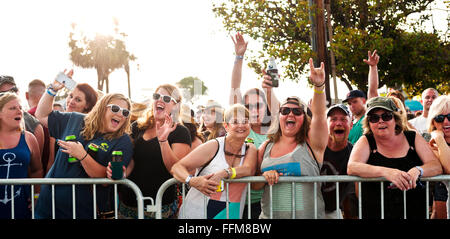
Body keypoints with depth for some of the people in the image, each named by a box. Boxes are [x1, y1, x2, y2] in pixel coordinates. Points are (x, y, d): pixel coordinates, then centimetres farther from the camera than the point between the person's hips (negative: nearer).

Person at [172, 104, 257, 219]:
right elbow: (177, 167, -10)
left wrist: (223, 173, -29)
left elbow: (249, 169, -14)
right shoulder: (213, 146, -5)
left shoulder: (250, 150, 7)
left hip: (231, 214, 2)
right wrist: (192, 181, -30)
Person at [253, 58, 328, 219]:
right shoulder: (267, 147, 8)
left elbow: (319, 115, -18)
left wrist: (319, 86, -32)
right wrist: (264, 176, -9)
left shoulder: (310, 143, -1)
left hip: (307, 215, -2)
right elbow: (253, 184, 12)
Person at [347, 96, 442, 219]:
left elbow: (437, 166, 2)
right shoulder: (366, 142, 4)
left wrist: (417, 170, -21)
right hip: (376, 212, -4)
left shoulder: (413, 138, 10)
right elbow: (351, 167, -13)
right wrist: (386, 172, -28)